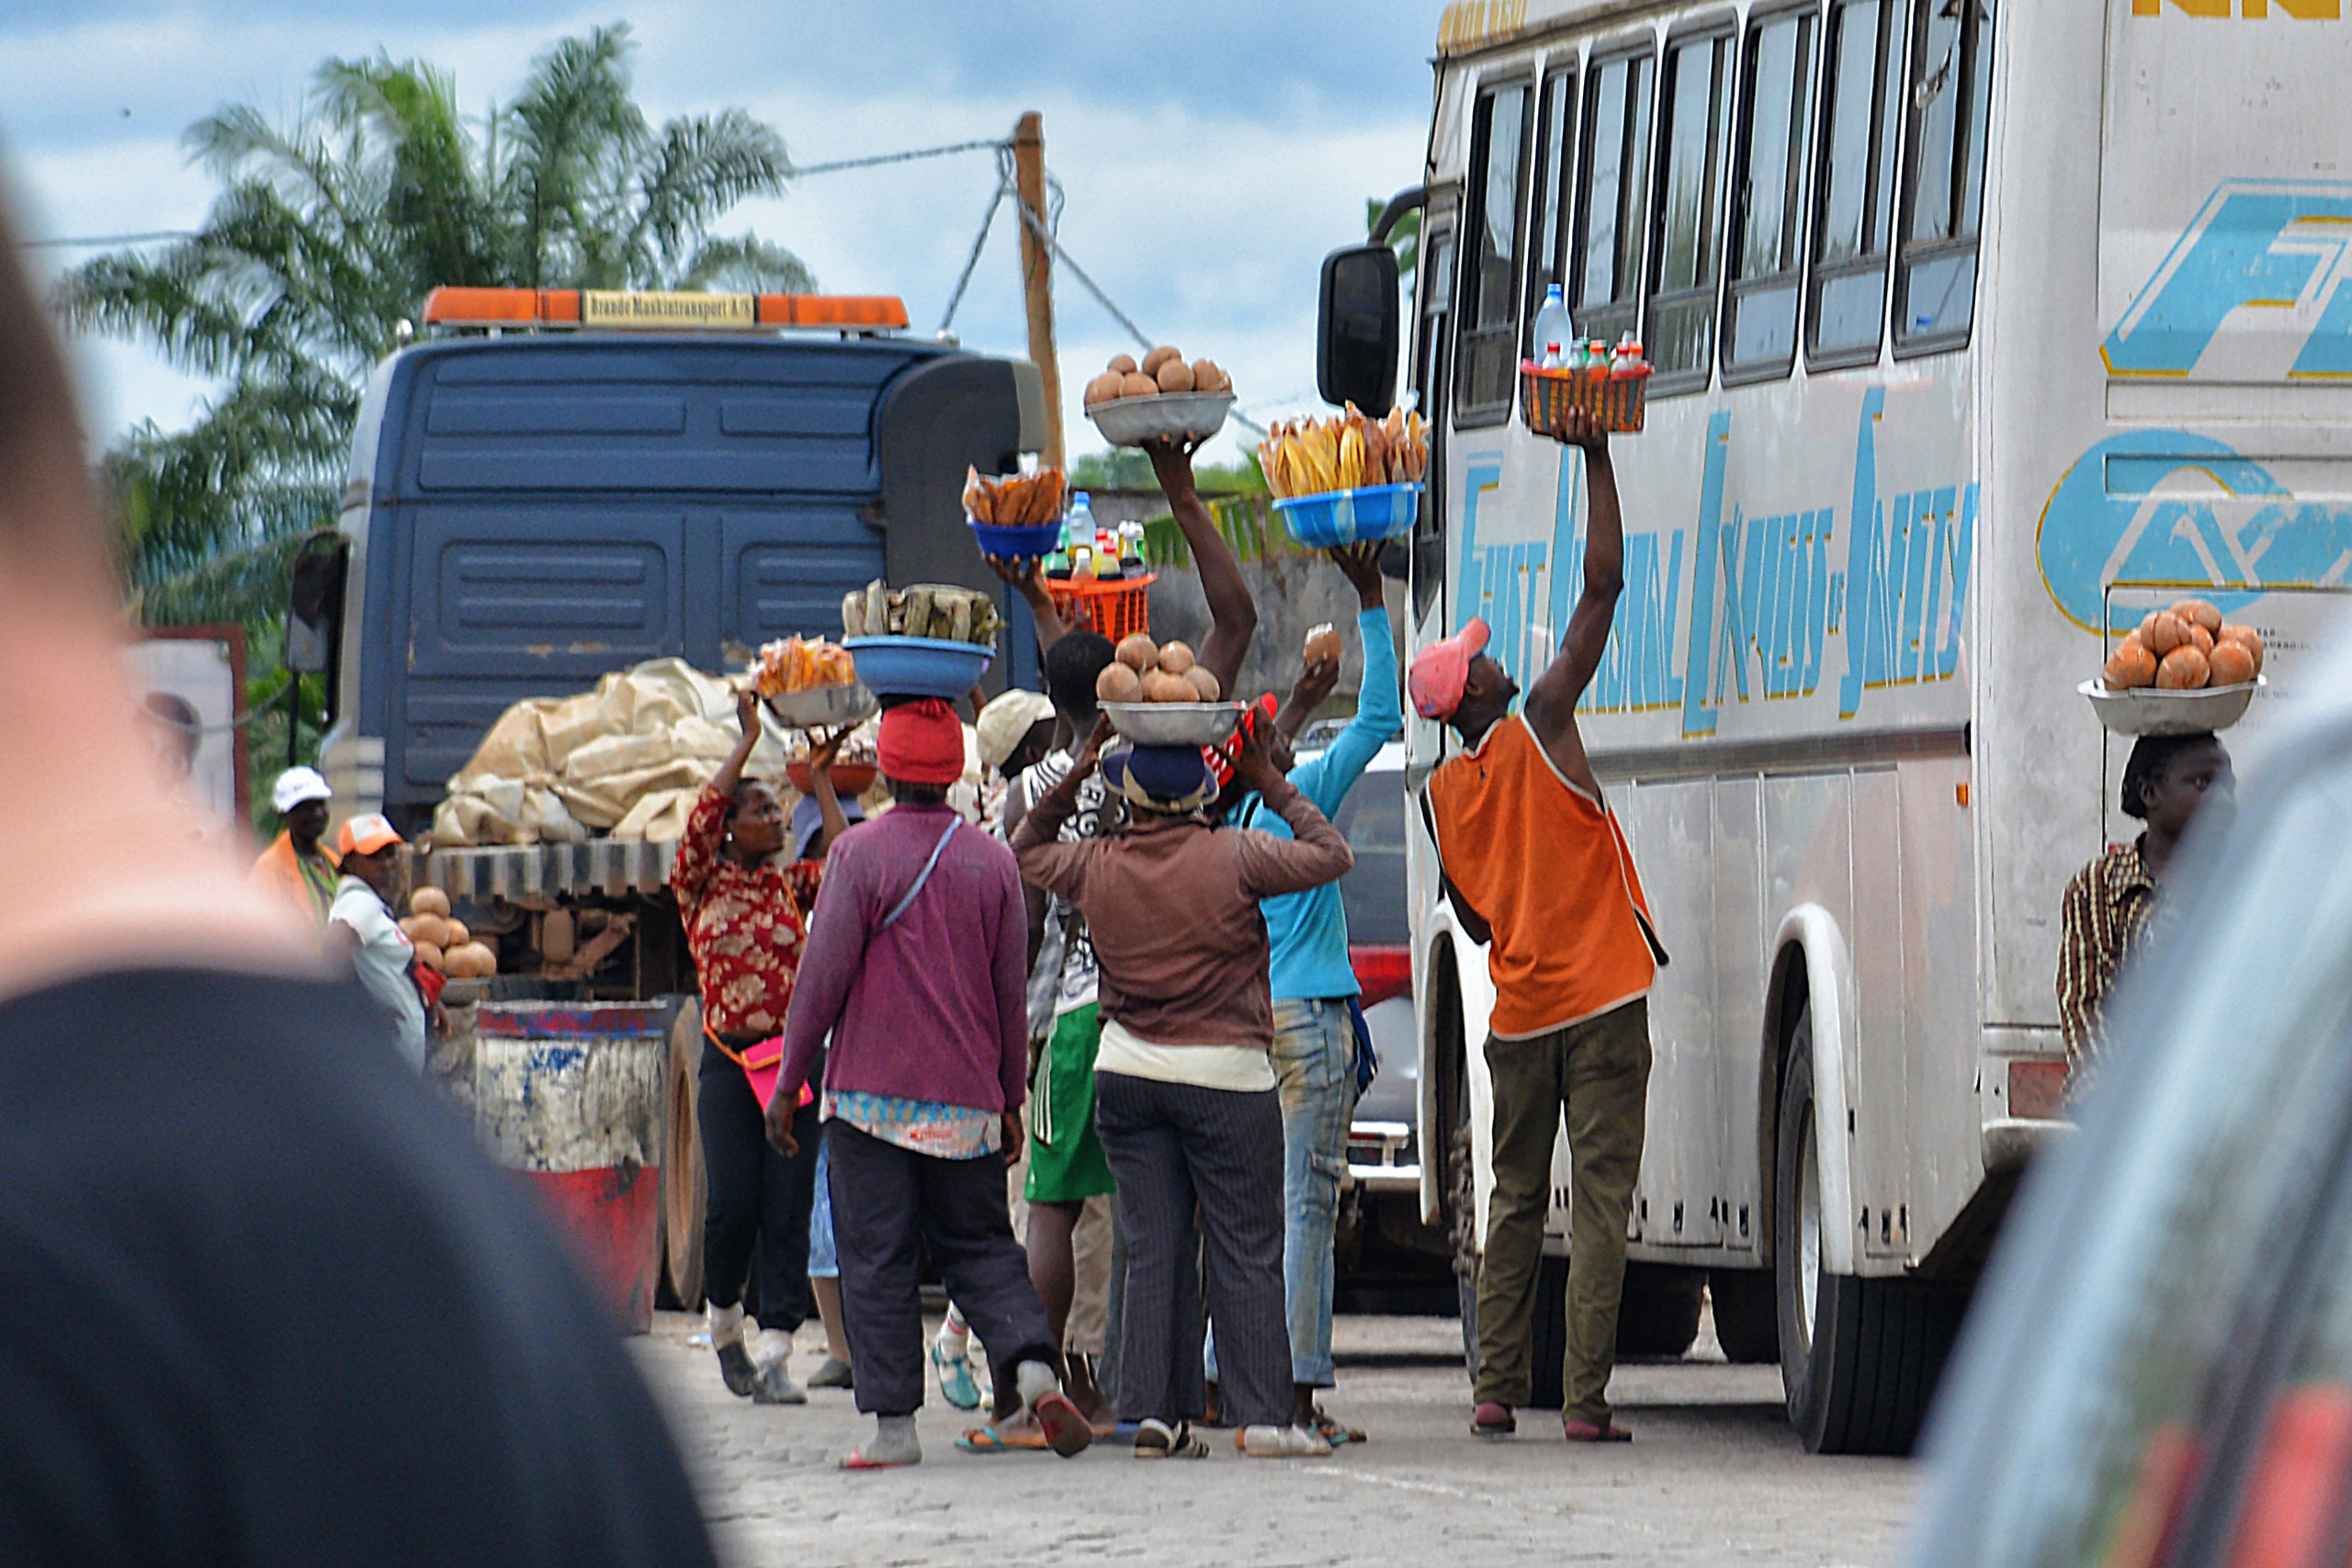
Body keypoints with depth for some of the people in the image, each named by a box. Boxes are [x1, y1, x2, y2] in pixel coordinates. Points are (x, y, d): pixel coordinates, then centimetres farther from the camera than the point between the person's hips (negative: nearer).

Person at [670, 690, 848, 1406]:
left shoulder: (790, 883, 11)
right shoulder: (700, 884, 4)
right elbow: (700, 821, -12)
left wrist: (822, 780, -1)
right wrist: (748, 741, -8)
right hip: (730, 1059, -2)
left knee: (788, 1207, -5)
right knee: (733, 1204, -9)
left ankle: (776, 1354, -4)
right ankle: (724, 1320, 18)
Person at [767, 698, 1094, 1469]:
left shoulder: (862, 854, -7)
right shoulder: (993, 862, 5)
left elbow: (824, 978, -8)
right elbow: (1010, 992, 9)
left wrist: (788, 1082, 0)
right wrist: (1009, 1098, 18)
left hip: (871, 1092, -4)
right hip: (967, 1101, 4)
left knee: (876, 1259, 1)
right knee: (980, 1246, 12)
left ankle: (893, 1424, -2)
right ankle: (1034, 1367, -10)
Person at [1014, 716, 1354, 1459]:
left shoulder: (1096, 865, 0)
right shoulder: (1233, 858, -11)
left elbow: (1027, 853, 20)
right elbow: (1331, 855, -1)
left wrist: (1069, 784, 16)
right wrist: (1273, 788, 7)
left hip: (1127, 1071, 4)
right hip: (1225, 1074, -4)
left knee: (1153, 1248, 6)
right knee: (1245, 1251, 0)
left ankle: (1156, 1412, 3)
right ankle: (1261, 1414, -2)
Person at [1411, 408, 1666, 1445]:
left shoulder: (1444, 793, 5)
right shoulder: (1540, 732, -9)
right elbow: (1602, 589, -10)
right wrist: (1595, 460, -6)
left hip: (1517, 1009, 5)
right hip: (1601, 1001, -5)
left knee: (1516, 1197, 14)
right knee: (1601, 1196, -5)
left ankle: (1497, 1389, 10)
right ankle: (1584, 1398, -11)